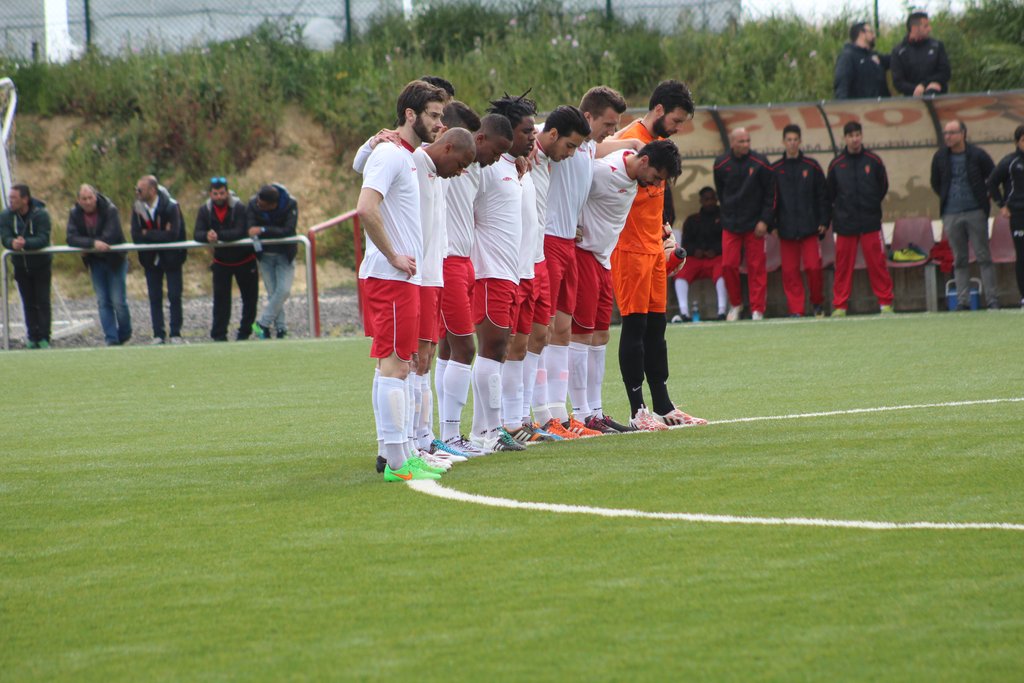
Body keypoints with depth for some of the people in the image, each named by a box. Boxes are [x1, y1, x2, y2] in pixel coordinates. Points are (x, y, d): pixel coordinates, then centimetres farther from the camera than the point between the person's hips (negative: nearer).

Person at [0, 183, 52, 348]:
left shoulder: (40, 214, -18)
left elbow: (43, 239, -29)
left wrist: (25, 243, -45)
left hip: (41, 265, -3)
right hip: (21, 265, 3)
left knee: (43, 302, -4)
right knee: (28, 303, 7)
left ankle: (44, 338, -2)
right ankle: (32, 337, 12)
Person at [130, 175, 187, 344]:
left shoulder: (171, 206, -17)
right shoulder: (138, 208, -5)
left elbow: (172, 235, -26)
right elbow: (136, 237, -13)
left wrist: (148, 234, -19)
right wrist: (160, 236, -21)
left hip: (171, 258, -4)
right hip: (151, 259, 4)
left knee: (174, 297, -2)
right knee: (154, 298, 4)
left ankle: (176, 334, 5)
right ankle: (158, 335, 9)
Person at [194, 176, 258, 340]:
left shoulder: (239, 208, -19)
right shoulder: (205, 210, -7)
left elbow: (240, 232, -30)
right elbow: (198, 234, -15)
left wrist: (218, 235, -42)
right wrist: (207, 236, -39)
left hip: (244, 259, -2)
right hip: (221, 260, 2)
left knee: (250, 297, 7)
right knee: (220, 298, -4)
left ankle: (245, 331, 22)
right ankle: (219, 335, -1)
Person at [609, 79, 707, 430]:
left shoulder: (658, 142, 16)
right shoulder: (631, 141, -14)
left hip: (653, 246, 9)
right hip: (630, 247, -9)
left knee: (656, 326, 11)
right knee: (635, 325, -6)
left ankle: (663, 406, 16)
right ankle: (638, 411, -4)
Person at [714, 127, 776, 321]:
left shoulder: (760, 163, -5)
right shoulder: (721, 164, 0)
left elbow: (770, 194, -2)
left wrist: (764, 220, -8)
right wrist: (728, 214, 11)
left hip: (754, 225, -2)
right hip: (730, 225, 2)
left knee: (756, 267, -1)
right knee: (728, 265, -2)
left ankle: (757, 309, 3)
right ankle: (735, 304, 16)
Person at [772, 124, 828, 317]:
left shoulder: (812, 166, 4)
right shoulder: (775, 169, 6)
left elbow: (822, 196, 6)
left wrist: (823, 222, 0)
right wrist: (771, 224, 0)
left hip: (809, 228, -1)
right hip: (786, 228, 1)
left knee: (813, 267, -6)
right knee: (790, 271, -1)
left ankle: (817, 302, 14)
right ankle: (795, 310, 3)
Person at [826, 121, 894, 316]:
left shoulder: (873, 161, 3)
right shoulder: (836, 164, 4)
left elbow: (883, 187, 13)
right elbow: (829, 195, 10)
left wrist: (871, 205, 10)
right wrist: (839, 212, 5)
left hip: (871, 222, 0)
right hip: (845, 223, 0)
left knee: (877, 263, -2)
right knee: (843, 265, 1)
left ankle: (885, 302, 4)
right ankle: (839, 305, 5)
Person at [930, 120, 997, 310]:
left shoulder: (977, 155, -3)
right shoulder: (940, 157, 5)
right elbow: (935, 183, 18)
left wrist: (984, 198, 6)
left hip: (976, 213, -3)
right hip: (951, 214, 3)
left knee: (983, 256, -2)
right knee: (959, 259, 3)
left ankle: (992, 299, 0)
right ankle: (963, 300, 5)